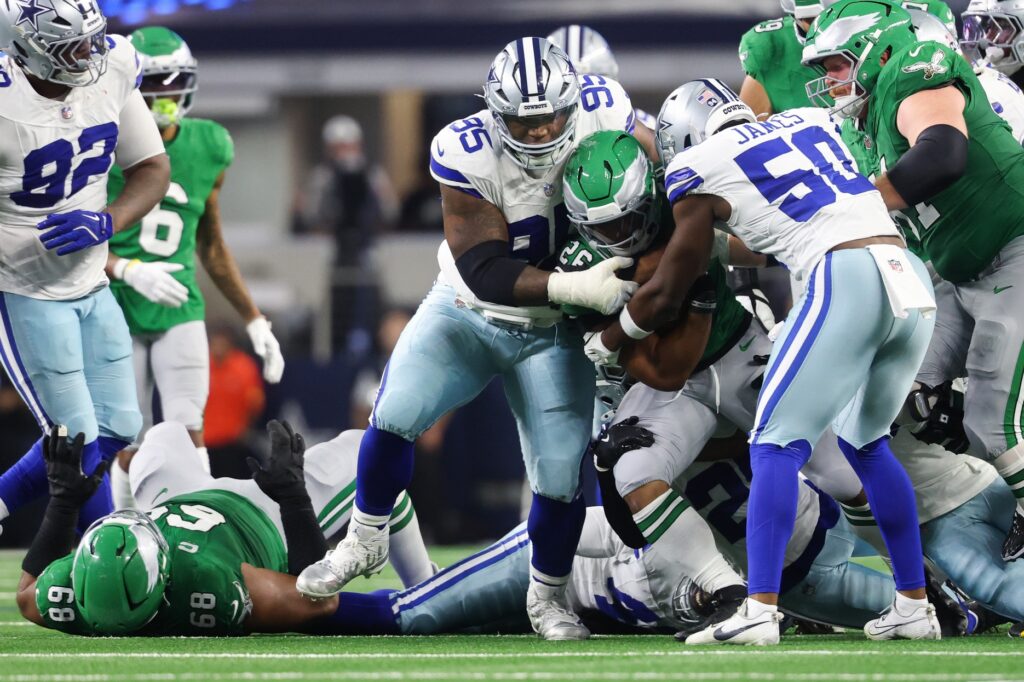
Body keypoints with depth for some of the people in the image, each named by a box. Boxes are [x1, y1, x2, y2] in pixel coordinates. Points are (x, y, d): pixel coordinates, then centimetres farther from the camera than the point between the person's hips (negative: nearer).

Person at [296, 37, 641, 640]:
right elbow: (485, 272, -30)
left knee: (561, 473, -4)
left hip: (551, 334, 1)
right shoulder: (467, 154, -28)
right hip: (467, 314, -1)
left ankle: (549, 597, 22)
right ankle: (364, 544, 10)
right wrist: (573, 286, -40)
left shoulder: (603, 114, -21)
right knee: (395, 417, -17)